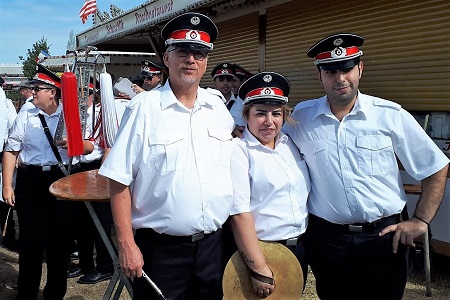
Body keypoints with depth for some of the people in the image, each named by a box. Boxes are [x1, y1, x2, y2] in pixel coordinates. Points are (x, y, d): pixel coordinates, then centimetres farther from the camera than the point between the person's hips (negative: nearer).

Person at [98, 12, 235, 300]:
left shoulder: (219, 109, 5)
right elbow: (120, 181, -10)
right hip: (160, 247, -4)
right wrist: (127, 244, -11)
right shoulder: (144, 108, -10)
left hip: (214, 243, 5)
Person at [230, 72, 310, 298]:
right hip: (261, 250, -6)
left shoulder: (291, 144, 5)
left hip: (300, 248, 6)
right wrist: (259, 269, -21)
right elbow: (239, 212, -20)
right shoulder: (239, 151, -14)